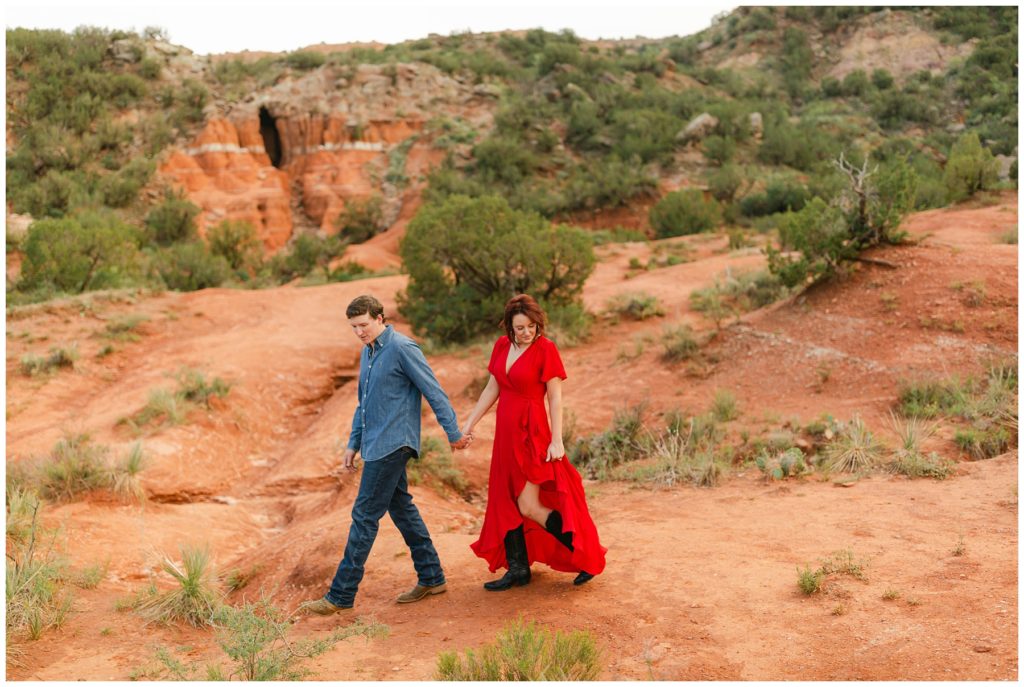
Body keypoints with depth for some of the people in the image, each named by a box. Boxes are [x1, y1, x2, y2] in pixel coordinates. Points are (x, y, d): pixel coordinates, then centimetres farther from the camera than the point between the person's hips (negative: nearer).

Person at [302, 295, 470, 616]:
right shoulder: (367, 353, 14)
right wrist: (353, 443, 19)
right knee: (401, 508, 14)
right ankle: (431, 578, 24)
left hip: (391, 445, -9)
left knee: (364, 516, -6)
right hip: (377, 445, 9)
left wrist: (454, 433, -9)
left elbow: (434, 392, -12)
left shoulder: (402, 348, -14)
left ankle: (341, 595, 0)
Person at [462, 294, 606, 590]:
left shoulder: (546, 349, -12)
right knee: (505, 503, 10)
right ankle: (518, 570, 22)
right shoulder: (502, 346, 6)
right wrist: (469, 424, 12)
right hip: (506, 434, 7)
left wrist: (556, 440, -16)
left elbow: (555, 398, -12)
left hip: (531, 434, -7)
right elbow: (492, 390, 13)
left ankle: (587, 557, 6)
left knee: (529, 507, -7)